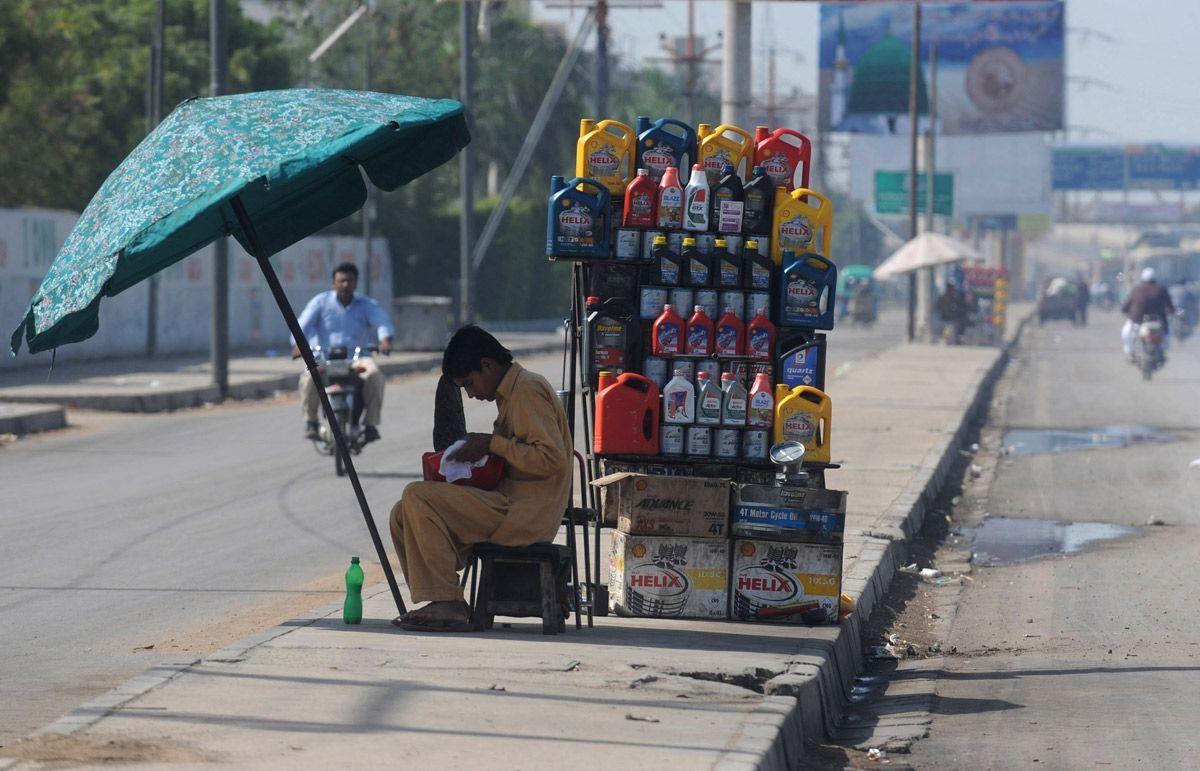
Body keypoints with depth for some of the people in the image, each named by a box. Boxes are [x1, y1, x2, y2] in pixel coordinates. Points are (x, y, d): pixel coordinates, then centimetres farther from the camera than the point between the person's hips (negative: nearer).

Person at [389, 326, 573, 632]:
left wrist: (492, 443, -14)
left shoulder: (528, 391, -11)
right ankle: (437, 602, 0)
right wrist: (478, 451, 11)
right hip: (512, 506, 11)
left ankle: (448, 604, -20)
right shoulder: (511, 391, 20)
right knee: (403, 516, 5)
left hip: (526, 514, -11)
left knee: (417, 498, -20)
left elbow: (552, 460, -21)